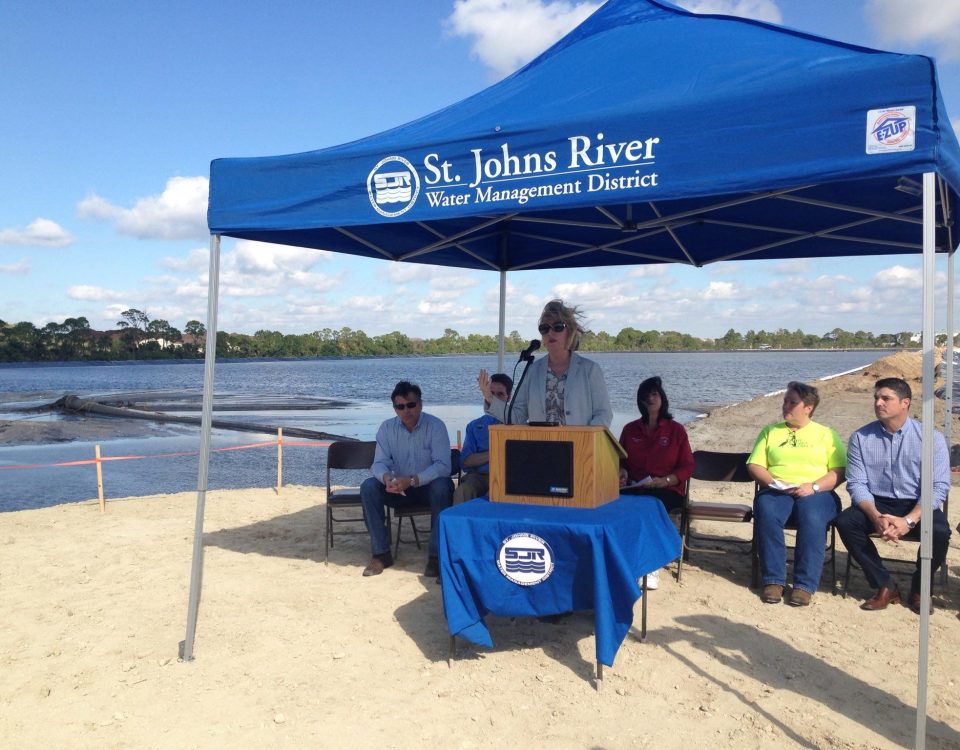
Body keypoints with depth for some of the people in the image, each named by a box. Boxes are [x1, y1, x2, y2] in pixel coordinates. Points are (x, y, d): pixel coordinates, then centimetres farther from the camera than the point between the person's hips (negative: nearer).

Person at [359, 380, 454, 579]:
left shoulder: (435, 426, -14)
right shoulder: (387, 428, -3)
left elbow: (443, 465, -23)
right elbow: (379, 463, -8)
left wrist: (413, 480, -37)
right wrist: (386, 477, -33)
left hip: (428, 486, -3)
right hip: (399, 488, 3)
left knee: (442, 486, -36)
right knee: (368, 487, -22)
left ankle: (436, 555, -26)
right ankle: (381, 553, -14)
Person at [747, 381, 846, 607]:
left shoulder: (826, 434, 17)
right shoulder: (770, 431, 22)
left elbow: (839, 472, 5)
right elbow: (754, 465, 11)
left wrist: (813, 486, -12)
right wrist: (772, 483, -9)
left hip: (816, 493, -1)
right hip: (775, 491, 1)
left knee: (812, 518, -36)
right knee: (766, 514, -34)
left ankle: (804, 585, -30)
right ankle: (773, 580, -26)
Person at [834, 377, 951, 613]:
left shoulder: (930, 437, -6)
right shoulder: (861, 438, 0)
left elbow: (938, 487, -11)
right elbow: (857, 484, -4)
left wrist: (908, 520, -25)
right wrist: (876, 517, -23)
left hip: (916, 506, -2)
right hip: (877, 504, 2)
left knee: (939, 530, -31)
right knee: (845, 522, -26)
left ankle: (918, 589, -2)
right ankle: (885, 586, -10)